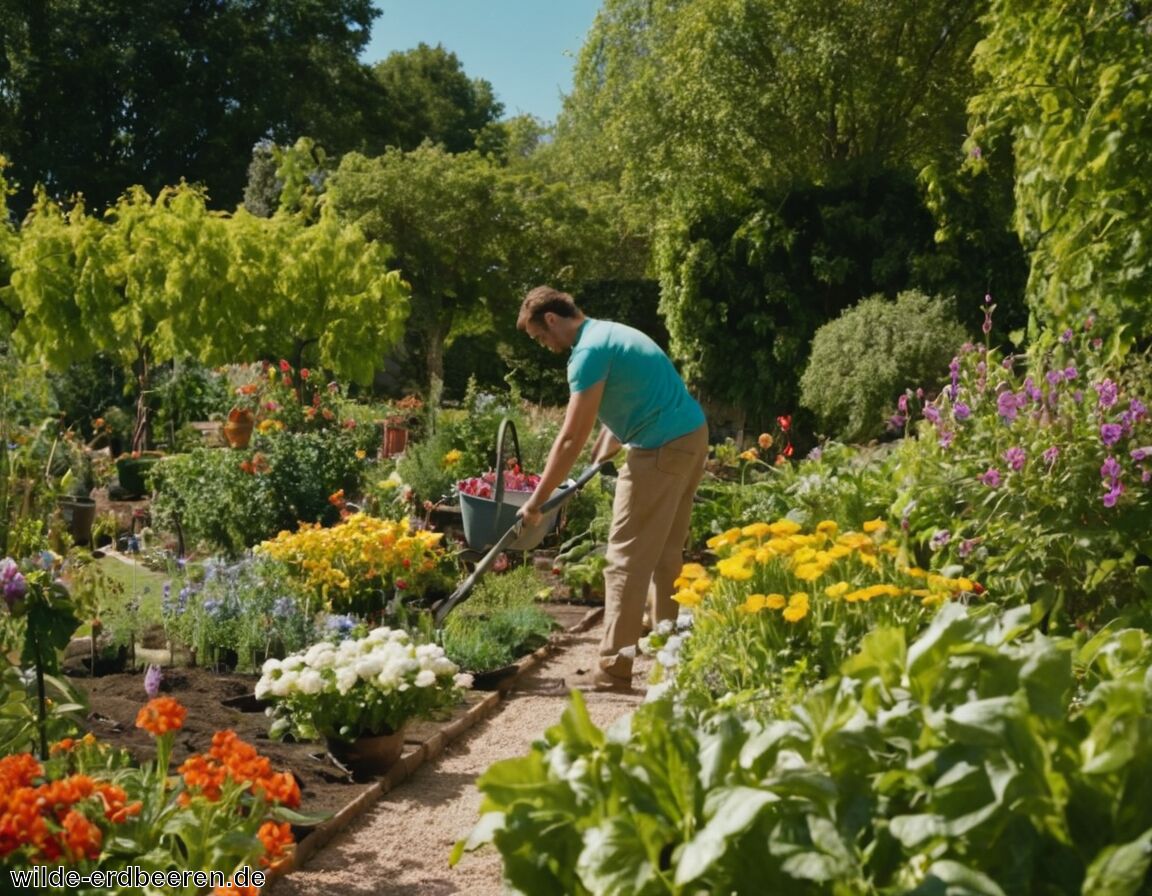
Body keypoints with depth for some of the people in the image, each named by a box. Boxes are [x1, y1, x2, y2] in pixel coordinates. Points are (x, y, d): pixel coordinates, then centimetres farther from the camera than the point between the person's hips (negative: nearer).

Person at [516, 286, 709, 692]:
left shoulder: (589, 351, -14)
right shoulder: (607, 333, 17)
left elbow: (571, 438, -17)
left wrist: (535, 501, -13)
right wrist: (599, 456, 22)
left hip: (661, 449, -10)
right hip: (691, 435, 10)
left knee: (627, 558, -5)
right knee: (665, 553, 17)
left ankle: (614, 668, -3)